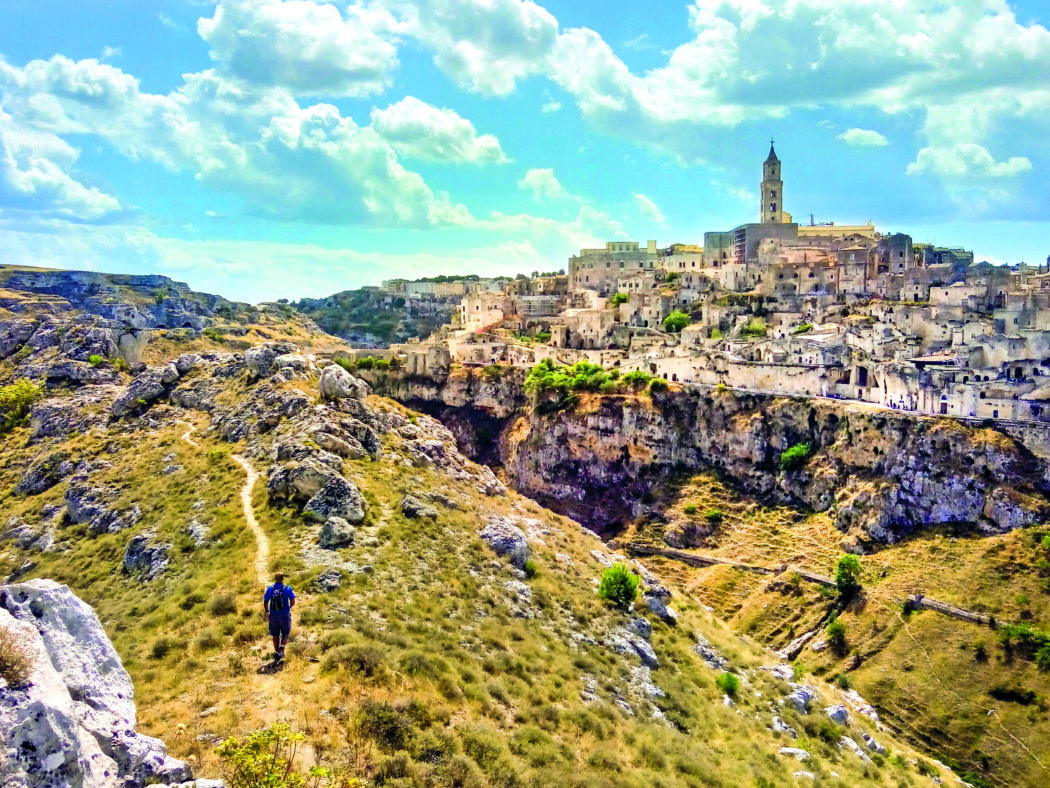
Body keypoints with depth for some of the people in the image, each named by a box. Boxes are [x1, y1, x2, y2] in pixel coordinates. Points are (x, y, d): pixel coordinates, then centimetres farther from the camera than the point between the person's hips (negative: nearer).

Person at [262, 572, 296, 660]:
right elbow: (293, 602, -8)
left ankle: (277, 652, 19)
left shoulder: (270, 589, -3)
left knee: (275, 636, 16)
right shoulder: (288, 589, -8)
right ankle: (282, 647, -8)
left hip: (273, 616, 2)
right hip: (285, 615, -1)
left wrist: (266, 612, 15)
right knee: (285, 634, 14)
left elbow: (265, 602, -2)